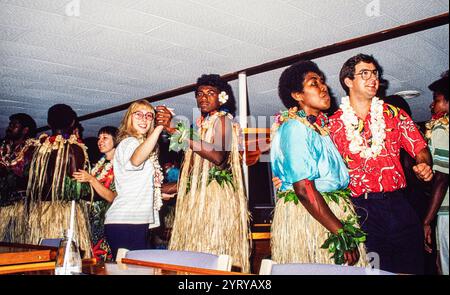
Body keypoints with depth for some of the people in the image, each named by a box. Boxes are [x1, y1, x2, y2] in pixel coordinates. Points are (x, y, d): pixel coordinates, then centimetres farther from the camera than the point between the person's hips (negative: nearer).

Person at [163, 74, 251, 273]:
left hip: (215, 195, -7)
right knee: (197, 255, 1)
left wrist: (183, 135, -22)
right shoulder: (201, 124, 20)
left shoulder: (222, 119, -1)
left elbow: (218, 157, -20)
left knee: (213, 253, -12)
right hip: (197, 196, 7)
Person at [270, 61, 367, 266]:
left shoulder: (322, 126, 14)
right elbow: (304, 189, -20)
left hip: (332, 213, 8)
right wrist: (342, 233, -18)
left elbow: (334, 177, 13)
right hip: (305, 216, -8)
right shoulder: (295, 128, -13)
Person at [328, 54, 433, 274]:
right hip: (360, 209, -2)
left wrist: (423, 164, -13)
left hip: (398, 204, 3)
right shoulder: (334, 124, 4)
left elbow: (420, 148, 9)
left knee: (411, 267, 6)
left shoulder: (394, 114, 11)